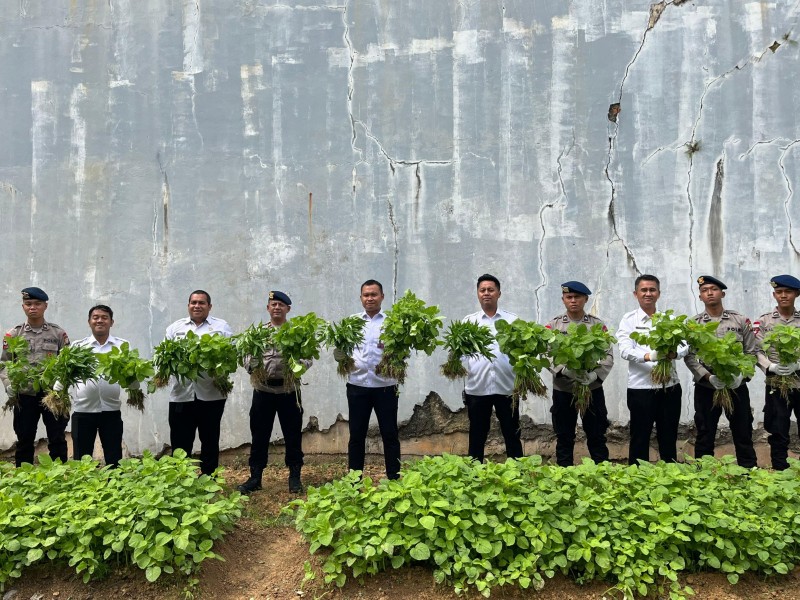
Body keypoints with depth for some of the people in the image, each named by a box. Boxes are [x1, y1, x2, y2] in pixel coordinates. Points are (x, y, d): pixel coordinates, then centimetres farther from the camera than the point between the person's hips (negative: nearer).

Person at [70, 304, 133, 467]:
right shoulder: (78, 346, 5)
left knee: (114, 459, 6)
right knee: (81, 459, 8)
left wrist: (135, 391, -16)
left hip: (111, 410, 0)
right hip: (82, 410, 0)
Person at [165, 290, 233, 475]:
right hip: (181, 394, 1)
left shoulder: (222, 327, 8)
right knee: (180, 442, 4)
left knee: (210, 440, 9)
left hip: (211, 394, -1)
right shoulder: (175, 328, 15)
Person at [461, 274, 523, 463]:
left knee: (512, 436, 8)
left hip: (506, 387, 0)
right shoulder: (468, 321, 8)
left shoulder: (513, 320, 6)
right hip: (477, 387, 1)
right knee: (477, 436, 10)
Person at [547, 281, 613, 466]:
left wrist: (593, 375, -20)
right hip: (562, 390, 0)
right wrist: (565, 370, -24)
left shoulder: (598, 325, 2)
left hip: (593, 389, 0)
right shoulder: (553, 325, 1)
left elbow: (608, 356, -3)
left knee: (597, 437, 8)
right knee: (564, 438, 9)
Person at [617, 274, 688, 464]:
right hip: (641, 387, -3)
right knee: (640, 439, 6)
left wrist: (674, 353, -26)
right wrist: (648, 356, -32)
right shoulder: (629, 319, 1)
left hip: (670, 386, 3)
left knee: (669, 439, 13)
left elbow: (685, 344, -2)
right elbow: (625, 350, -12)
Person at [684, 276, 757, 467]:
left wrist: (741, 375, -13)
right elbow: (689, 357, -4)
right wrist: (709, 377, -17)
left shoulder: (740, 320, 3)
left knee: (743, 434, 9)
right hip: (706, 388, 0)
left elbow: (751, 352, 3)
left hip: (737, 387, 0)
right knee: (705, 436, 8)